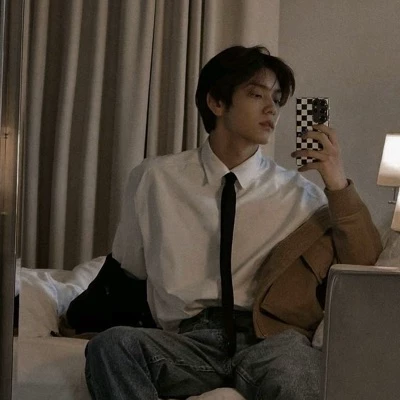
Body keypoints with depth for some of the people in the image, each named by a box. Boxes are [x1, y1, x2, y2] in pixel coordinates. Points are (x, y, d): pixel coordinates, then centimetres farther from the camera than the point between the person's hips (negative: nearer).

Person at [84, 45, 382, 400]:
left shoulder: (297, 193, 13)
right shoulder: (155, 179, 13)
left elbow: (364, 263, 6)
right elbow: (124, 276, 20)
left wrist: (339, 186, -5)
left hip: (269, 342, -1)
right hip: (185, 340, 1)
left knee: (291, 355, -38)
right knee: (111, 345, -31)